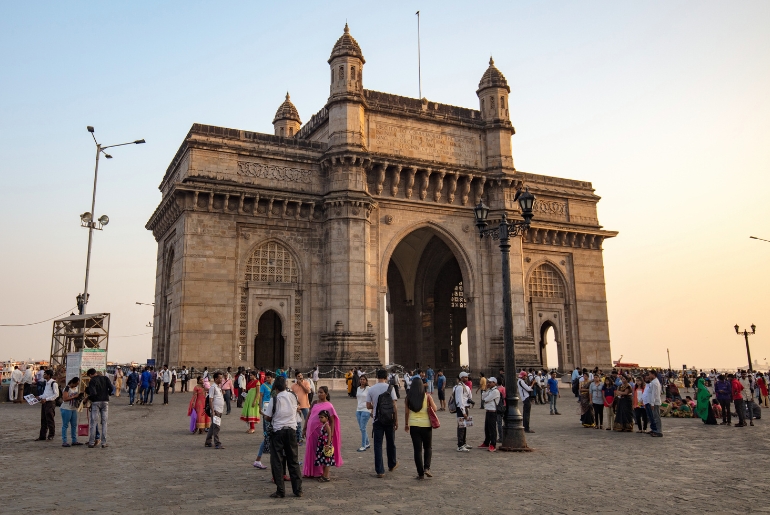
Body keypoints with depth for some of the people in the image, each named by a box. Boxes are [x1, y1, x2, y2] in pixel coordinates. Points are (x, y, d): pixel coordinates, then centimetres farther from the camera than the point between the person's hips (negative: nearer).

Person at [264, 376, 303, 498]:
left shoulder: (274, 399, -9)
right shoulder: (293, 397, 3)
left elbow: (268, 417, -6)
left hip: (278, 431, -4)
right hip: (292, 430, 4)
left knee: (277, 461, 5)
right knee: (293, 461, 11)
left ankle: (280, 491, 5)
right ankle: (298, 489, 12)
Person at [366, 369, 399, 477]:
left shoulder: (371, 389, -2)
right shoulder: (390, 388, -7)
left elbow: (368, 406, 0)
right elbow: (394, 406, -9)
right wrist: (396, 420, -3)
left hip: (377, 420, 0)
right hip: (389, 420, 0)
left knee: (378, 445, 4)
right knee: (390, 443, 18)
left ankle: (380, 471, 2)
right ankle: (392, 465, 35)